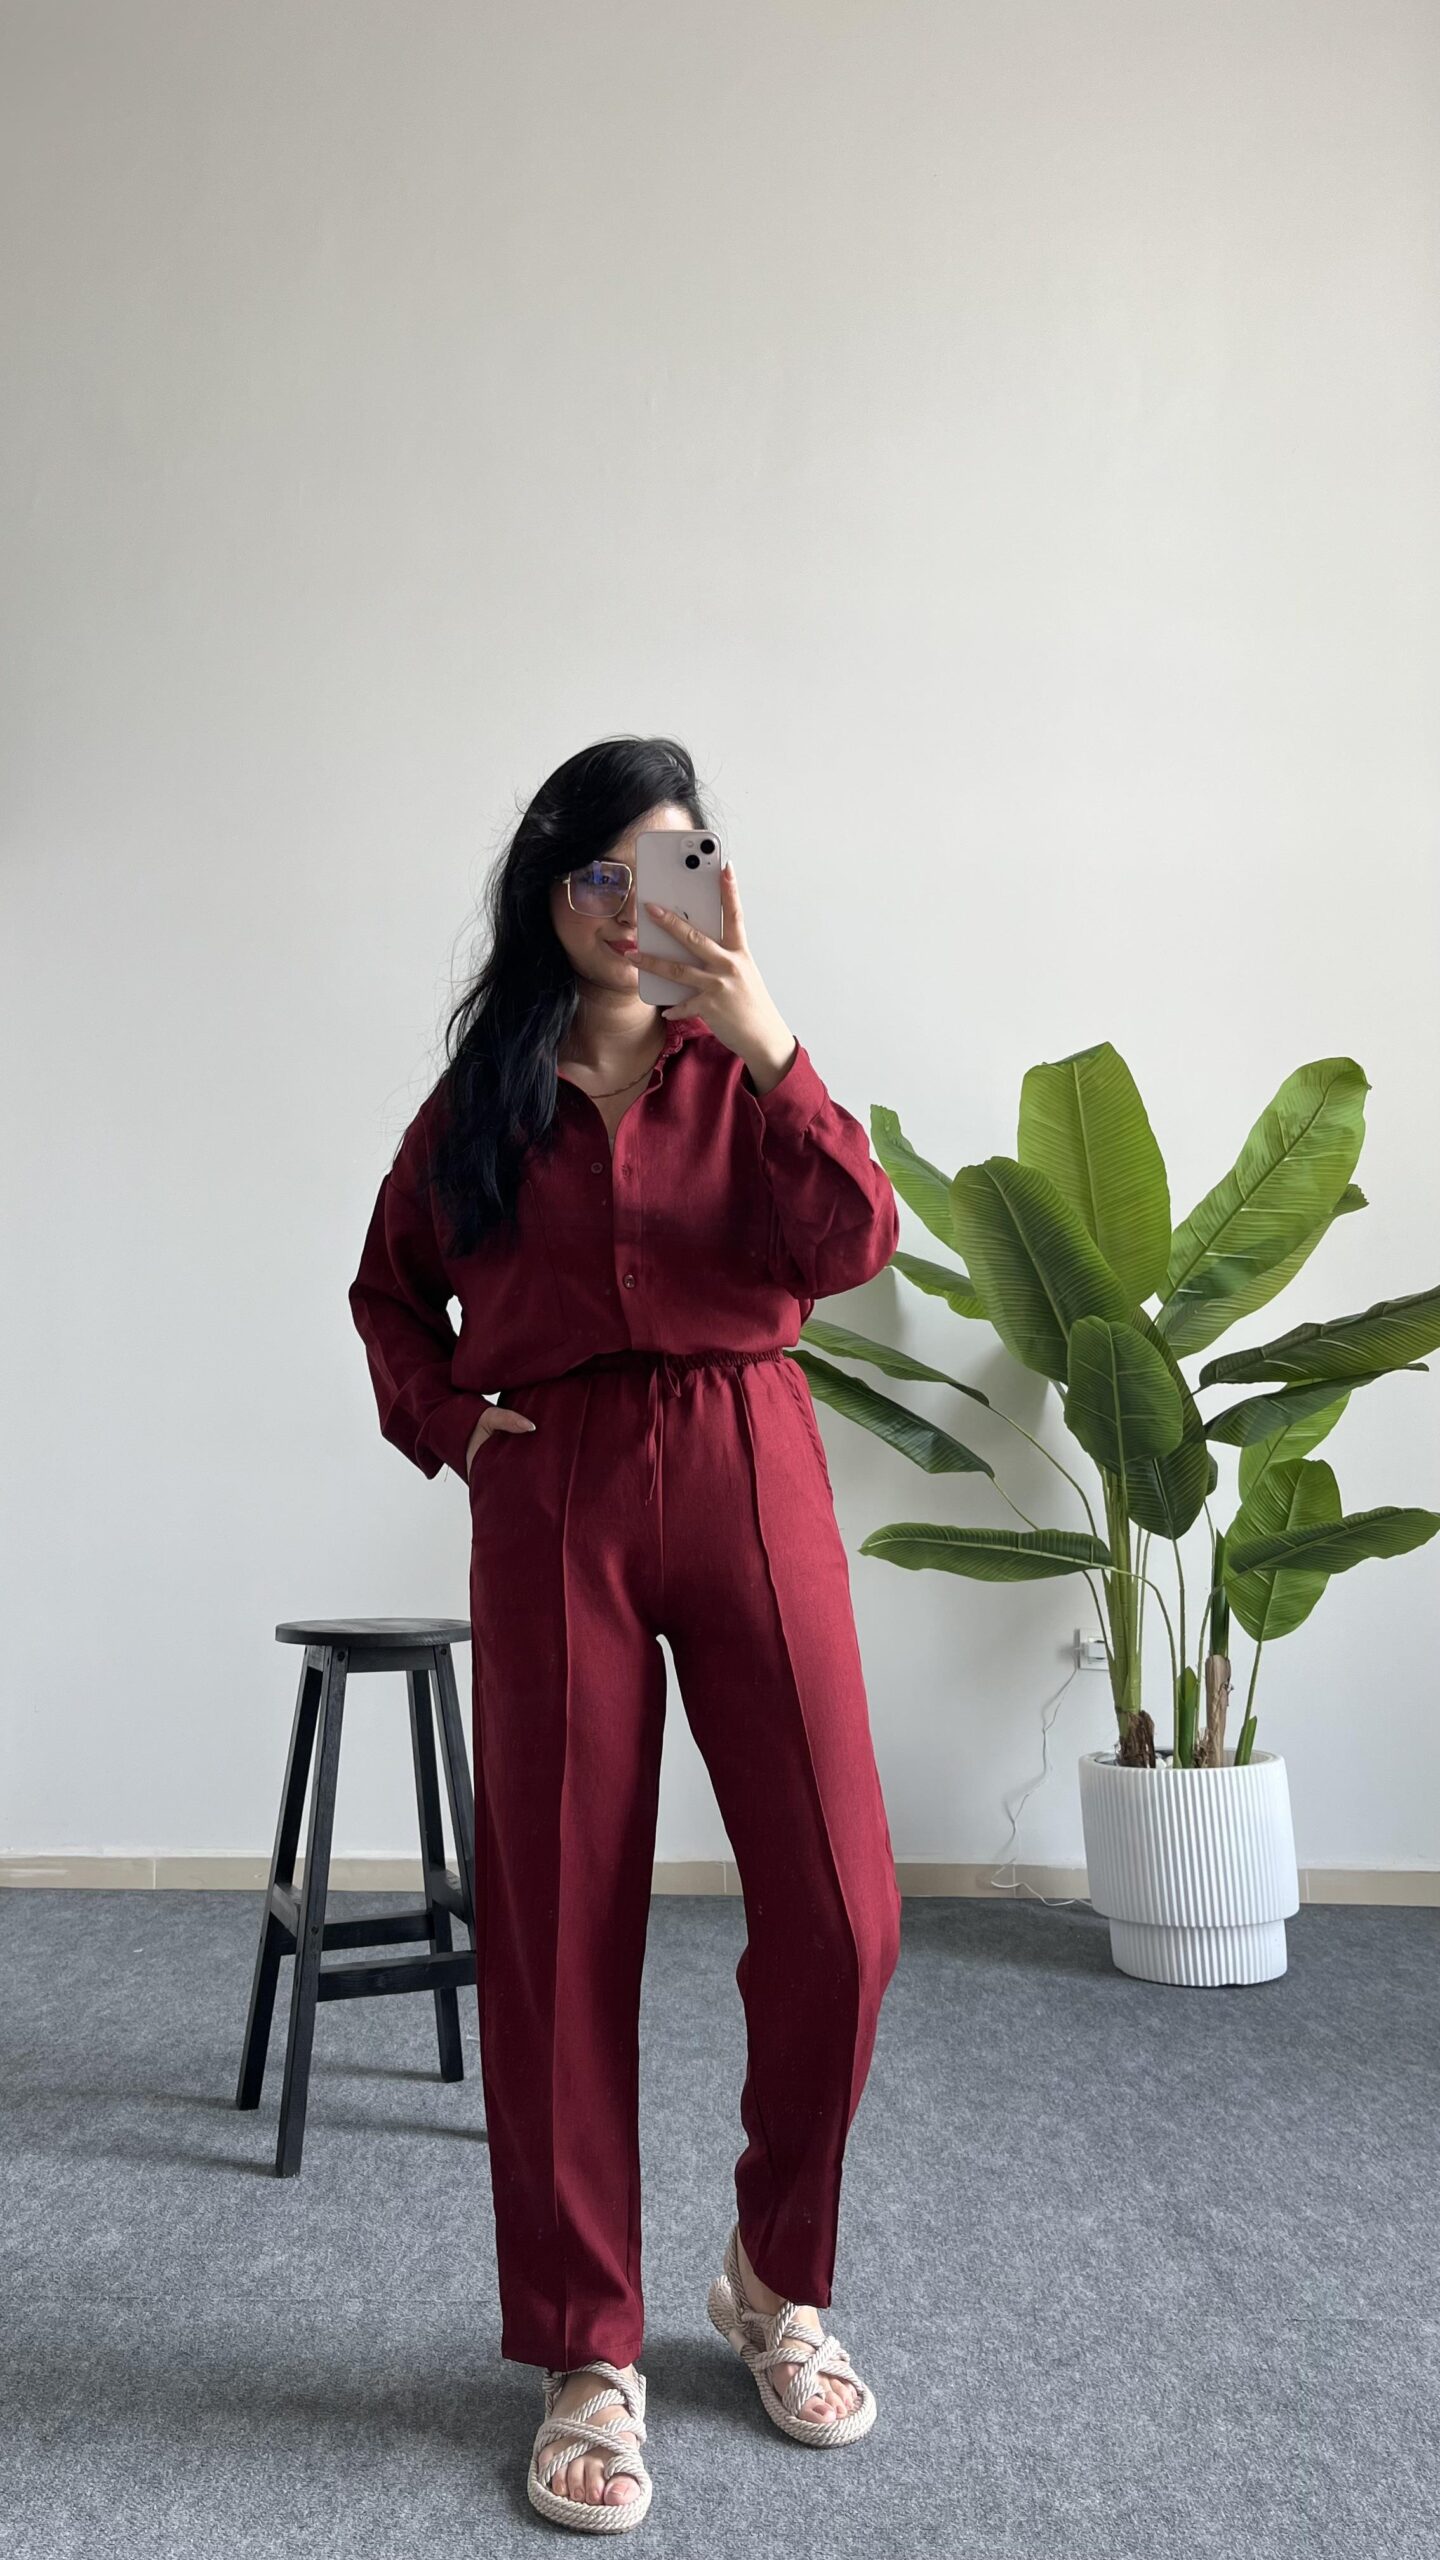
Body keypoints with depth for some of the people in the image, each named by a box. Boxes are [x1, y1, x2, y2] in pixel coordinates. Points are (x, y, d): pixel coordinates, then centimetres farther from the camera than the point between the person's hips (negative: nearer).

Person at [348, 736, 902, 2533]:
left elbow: (852, 1246, -8)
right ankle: (588, 2356, 20)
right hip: (551, 1502, 0)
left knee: (837, 1913, -3)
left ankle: (778, 2278, 25)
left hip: (748, 1484, 0)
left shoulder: (740, 1070, 9)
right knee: (558, 1926, 3)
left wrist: (768, 1044, -18)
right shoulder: (484, 1088, 12)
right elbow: (389, 1289, 21)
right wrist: (450, 1424, 4)